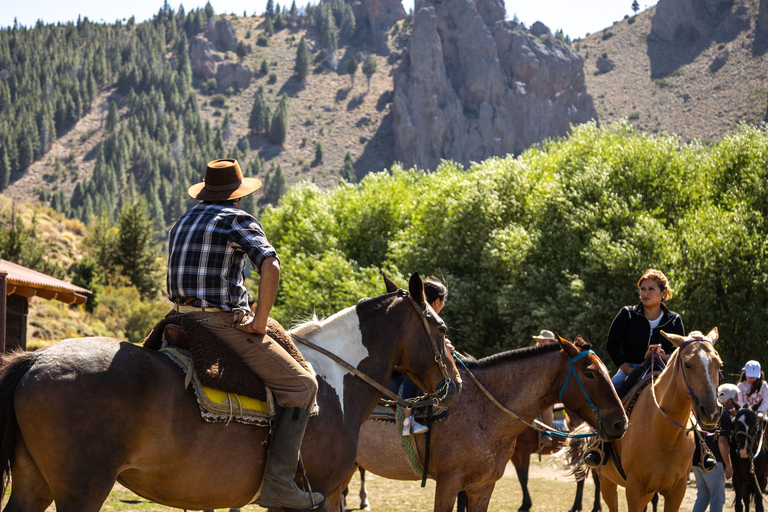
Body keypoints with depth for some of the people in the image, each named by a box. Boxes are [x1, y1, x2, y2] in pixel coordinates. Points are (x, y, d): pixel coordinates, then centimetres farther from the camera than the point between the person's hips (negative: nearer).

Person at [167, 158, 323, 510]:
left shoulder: (182, 223, 19)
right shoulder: (239, 221, -6)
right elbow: (270, 267, -23)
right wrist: (260, 323, -14)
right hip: (224, 325, -9)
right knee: (301, 386, -4)